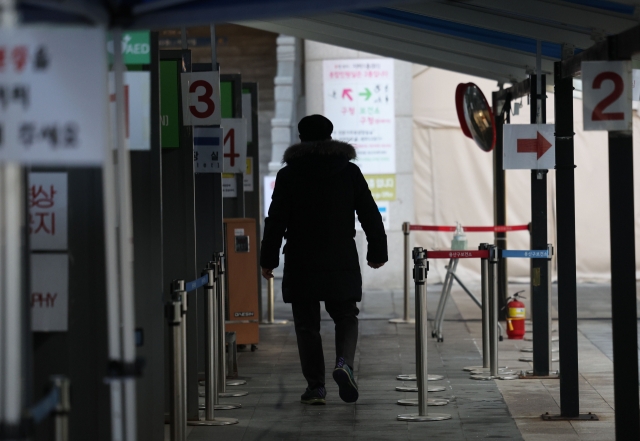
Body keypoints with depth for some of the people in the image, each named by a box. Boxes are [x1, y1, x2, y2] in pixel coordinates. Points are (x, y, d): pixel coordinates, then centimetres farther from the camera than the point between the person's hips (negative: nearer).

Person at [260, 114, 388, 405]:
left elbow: (276, 221, -4)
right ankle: (344, 362, -13)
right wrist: (377, 251, 15)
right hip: (342, 262, 1)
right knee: (346, 317, 14)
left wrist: (268, 259, 2)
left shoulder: (288, 175, -2)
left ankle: (315, 386, 2)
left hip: (301, 264, -1)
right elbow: (370, 215, 6)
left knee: (307, 325, 5)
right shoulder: (350, 171, 4)